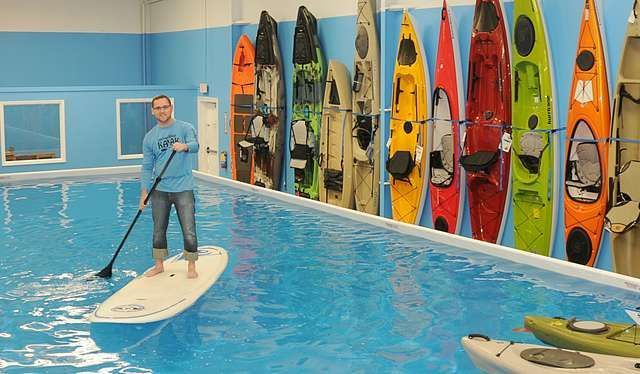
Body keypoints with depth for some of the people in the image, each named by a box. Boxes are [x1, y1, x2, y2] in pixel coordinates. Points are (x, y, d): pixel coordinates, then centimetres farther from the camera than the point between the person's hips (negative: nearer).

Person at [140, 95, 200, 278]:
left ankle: (191, 266, 10)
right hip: (159, 190, 3)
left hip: (183, 189, -3)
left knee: (189, 231, -3)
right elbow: (147, 167, 9)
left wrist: (184, 146, -42)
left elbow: (195, 145, -19)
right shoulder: (149, 137, 8)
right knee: (158, 231, 12)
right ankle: (159, 265, 25)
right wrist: (144, 193, 2)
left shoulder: (185, 128, 0)